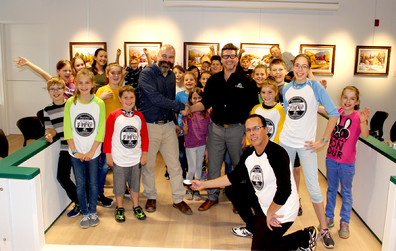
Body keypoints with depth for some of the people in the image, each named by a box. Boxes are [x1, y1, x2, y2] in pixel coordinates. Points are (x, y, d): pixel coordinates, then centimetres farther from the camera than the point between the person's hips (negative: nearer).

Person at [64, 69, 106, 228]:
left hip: (93, 151, -1)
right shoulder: (70, 103, -3)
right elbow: (67, 129, -3)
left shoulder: (99, 103, -5)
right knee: (80, 184, 8)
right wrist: (75, 151, -8)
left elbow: (101, 130, -5)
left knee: (93, 183, 9)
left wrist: (91, 151, -10)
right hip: (76, 151, 1)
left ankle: (93, 212, 27)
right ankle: (85, 213, 23)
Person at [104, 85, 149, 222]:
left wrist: (144, 154, 4)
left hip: (136, 159, 3)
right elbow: (107, 136, -4)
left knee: (135, 184, 15)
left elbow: (144, 136, 7)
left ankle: (136, 206, 32)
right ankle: (120, 208, 28)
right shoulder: (113, 116, -7)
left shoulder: (139, 116, 2)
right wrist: (108, 155, -5)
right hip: (119, 159, -2)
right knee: (119, 185, 10)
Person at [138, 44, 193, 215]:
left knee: (174, 164, 7)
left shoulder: (171, 75, 11)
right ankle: (151, 197, 28)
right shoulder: (147, 73, -10)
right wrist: (181, 107, -18)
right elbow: (155, 98, -22)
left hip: (168, 125, 5)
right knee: (148, 164, 9)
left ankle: (178, 199, 20)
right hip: (149, 125, -5)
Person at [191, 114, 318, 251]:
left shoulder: (277, 153, -26)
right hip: (263, 204, 7)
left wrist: (270, 213, -18)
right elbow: (233, 177, 7)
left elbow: (284, 191, -30)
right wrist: (204, 184, 4)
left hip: (282, 211, -7)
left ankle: (305, 237, 13)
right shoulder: (249, 153, -2)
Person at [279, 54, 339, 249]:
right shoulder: (287, 88, 7)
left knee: (313, 186, -1)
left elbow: (334, 114, -7)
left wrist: (323, 140, -9)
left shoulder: (315, 87, -6)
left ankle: (324, 228, 14)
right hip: (286, 141, 4)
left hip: (306, 144, -4)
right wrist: (287, 132, 10)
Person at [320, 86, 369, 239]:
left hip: (347, 163, -4)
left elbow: (365, 135, -28)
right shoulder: (337, 112, -3)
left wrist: (363, 121, -47)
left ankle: (345, 222, 27)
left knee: (346, 192, 12)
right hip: (331, 159, 4)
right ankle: (329, 218, 34)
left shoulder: (358, 117, -15)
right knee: (331, 189, 18)